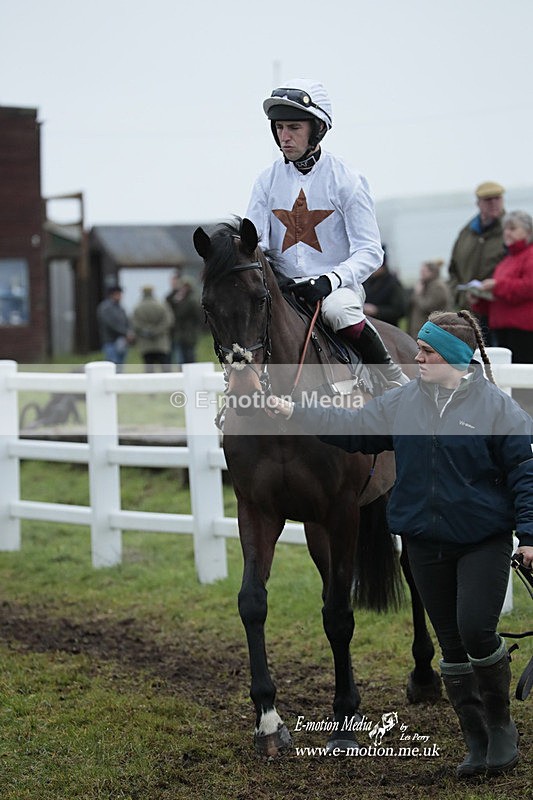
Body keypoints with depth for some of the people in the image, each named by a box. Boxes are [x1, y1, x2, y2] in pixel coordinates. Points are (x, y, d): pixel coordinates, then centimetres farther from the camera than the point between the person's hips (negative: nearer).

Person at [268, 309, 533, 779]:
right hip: (426, 543, 5)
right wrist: (295, 414, 3)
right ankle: (477, 742, 19)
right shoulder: (402, 402, 4)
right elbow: (352, 429, 8)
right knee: (452, 643, 8)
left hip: (483, 541, -5)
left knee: (476, 630, -14)